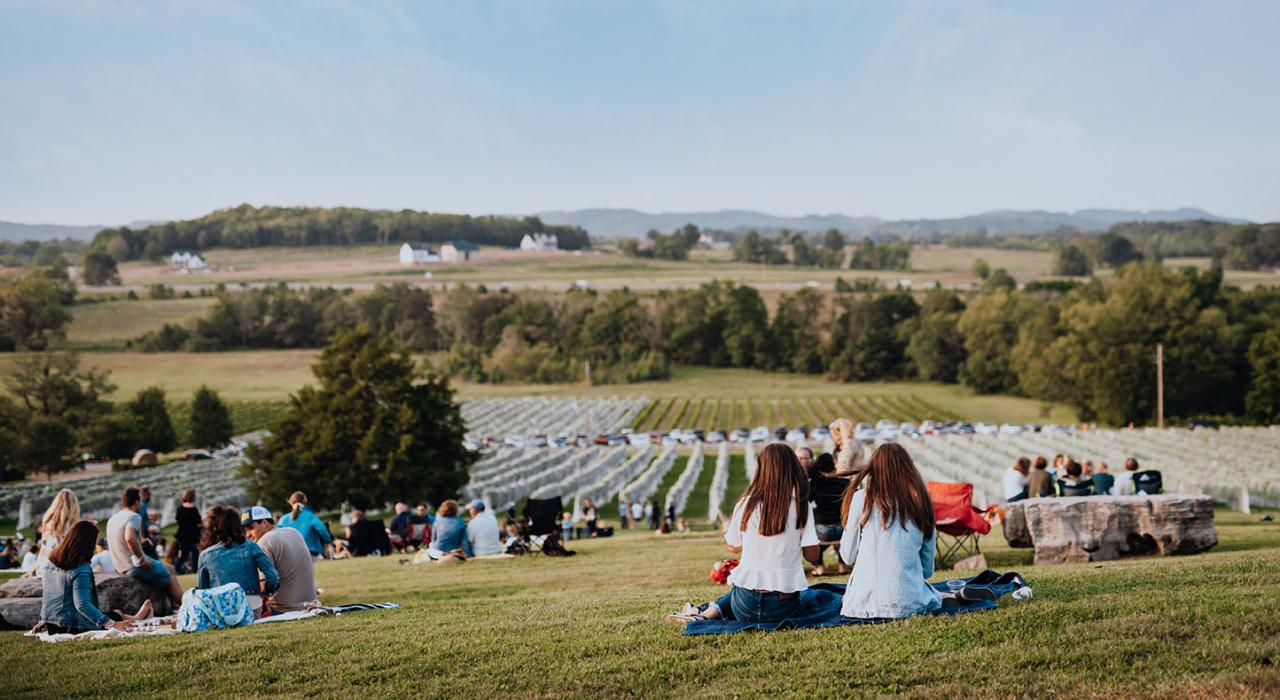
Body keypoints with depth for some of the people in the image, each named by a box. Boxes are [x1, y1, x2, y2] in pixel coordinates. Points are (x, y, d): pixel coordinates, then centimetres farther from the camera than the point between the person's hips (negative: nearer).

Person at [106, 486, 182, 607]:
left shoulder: (113, 519, 12)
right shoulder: (134, 517, -16)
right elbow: (130, 538, -34)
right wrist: (142, 559, -23)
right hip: (135, 567, -9)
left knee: (170, 569, 21)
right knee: (172, 580, 1)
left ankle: (175, 605, 21)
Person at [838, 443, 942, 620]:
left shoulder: (862, 498, -4)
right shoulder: (920, 501, 3)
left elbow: (848, 555, 4)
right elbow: (928, 567, 9)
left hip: (867, 602, -3)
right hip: (912, 601, 3)